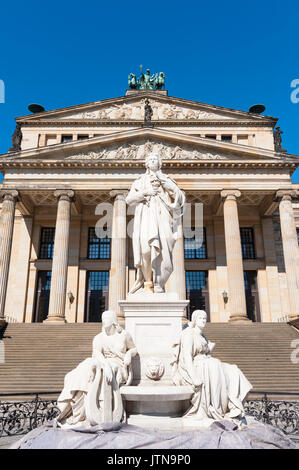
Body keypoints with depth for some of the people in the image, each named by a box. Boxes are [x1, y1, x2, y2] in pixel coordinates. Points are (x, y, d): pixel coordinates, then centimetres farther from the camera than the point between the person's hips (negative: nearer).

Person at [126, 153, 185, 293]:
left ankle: (158, 285, -11)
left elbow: (179, 195, 4)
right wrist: (146, 192, -4)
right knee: (146, 247, -20)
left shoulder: (166, 180, 20)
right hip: (145, 217, 0)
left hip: (161, 217, 0)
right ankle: (148, 281, -10)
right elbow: (129, 199, 9)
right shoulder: (139, 181, 22)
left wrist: (162, 180, -2)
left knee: (161, 249, -14)